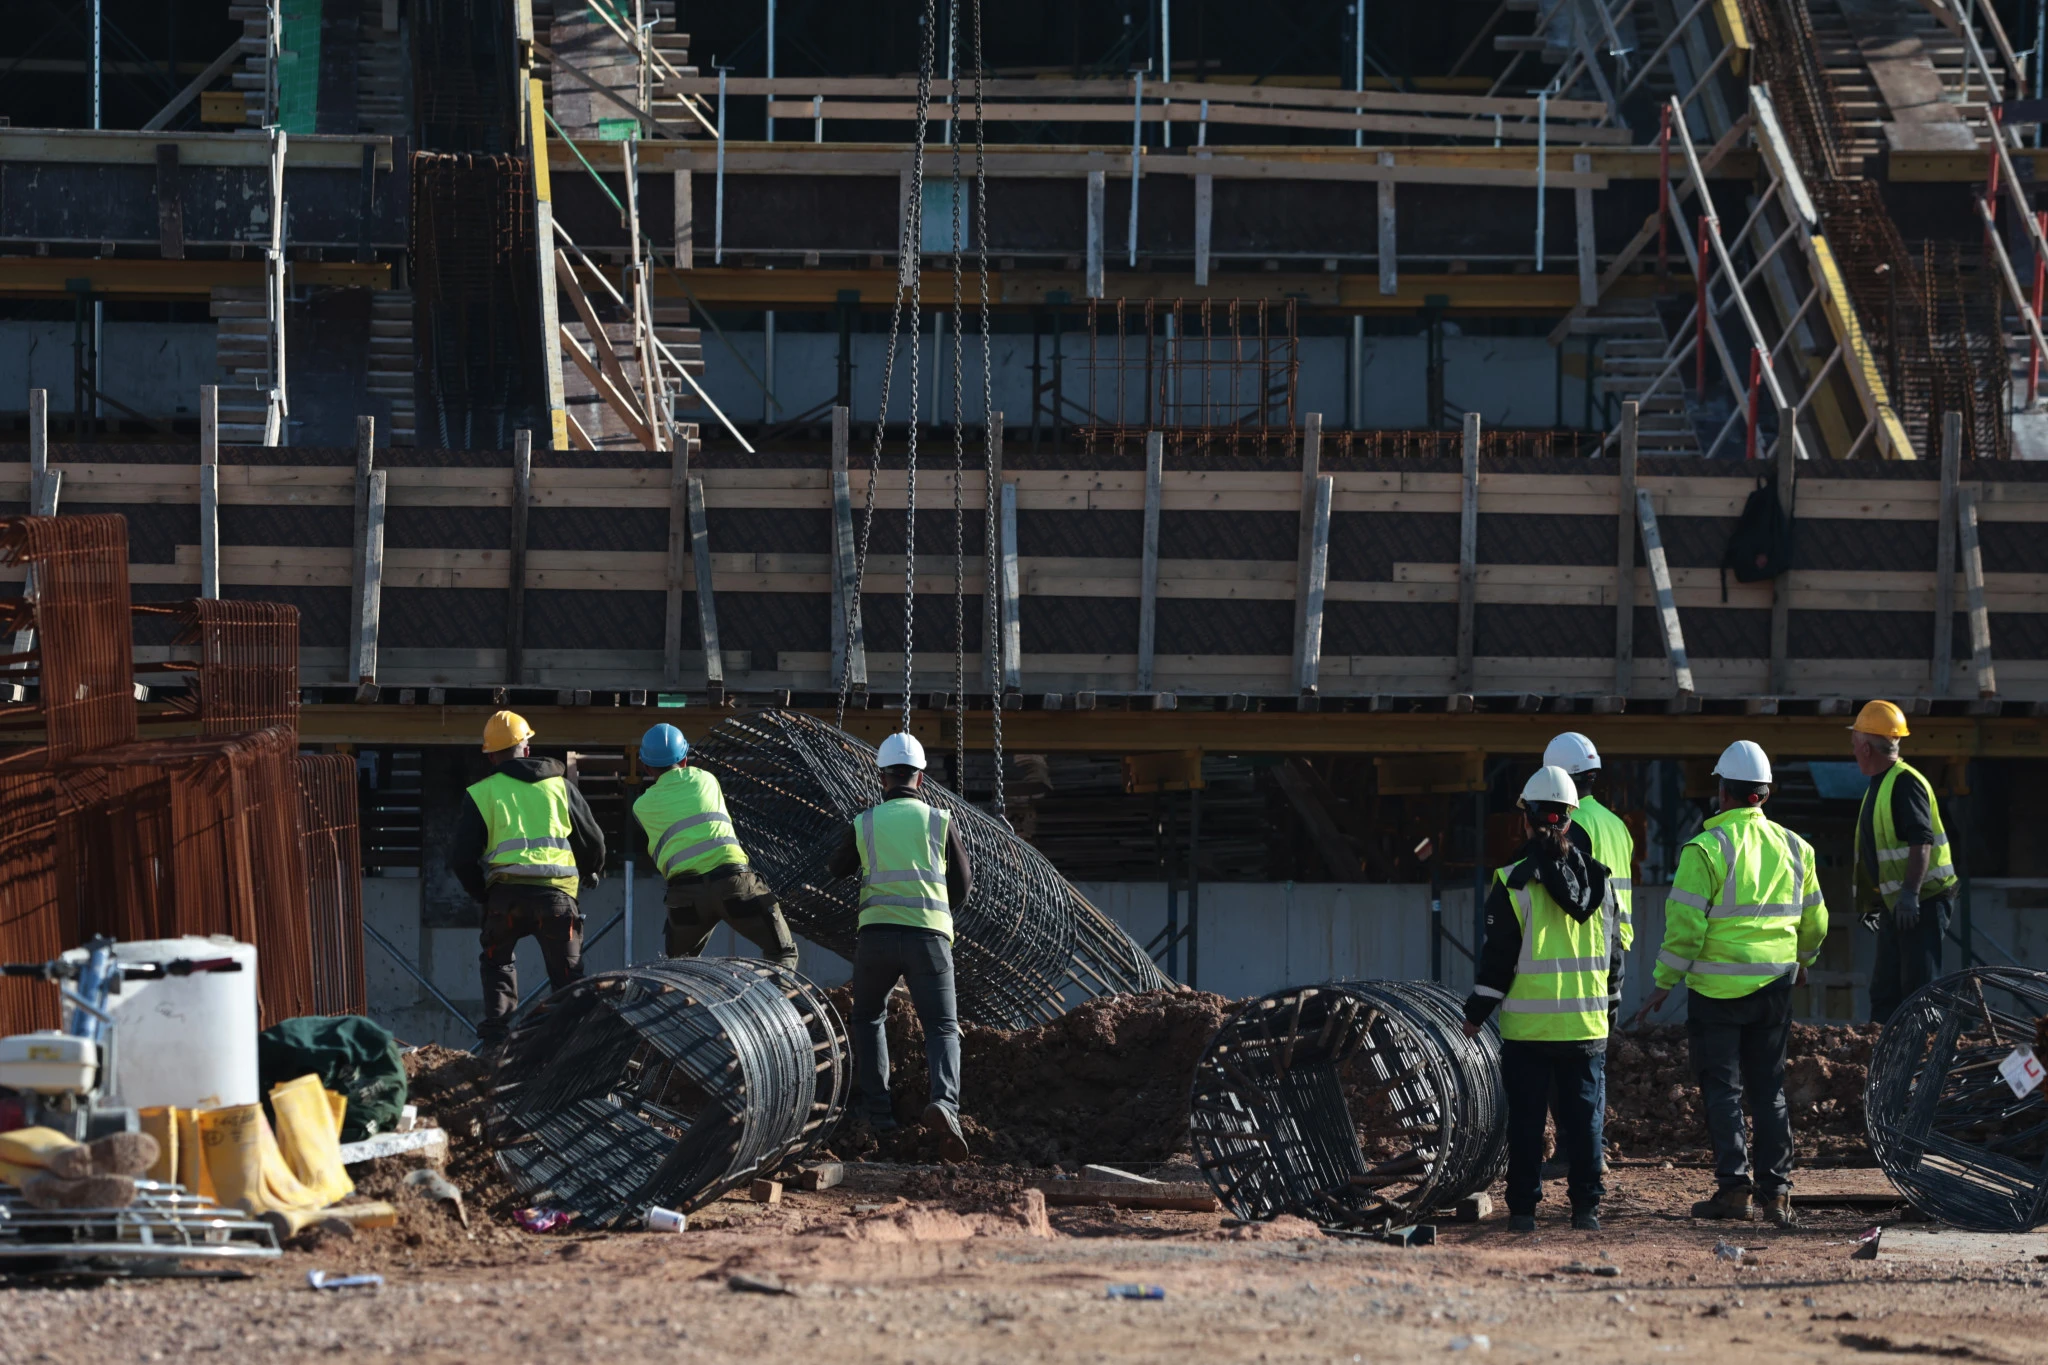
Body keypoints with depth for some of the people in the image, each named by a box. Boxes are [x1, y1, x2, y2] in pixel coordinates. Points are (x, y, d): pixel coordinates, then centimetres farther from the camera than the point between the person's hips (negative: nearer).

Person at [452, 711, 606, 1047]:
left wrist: (482, 894, 25)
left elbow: (464, 859, 8)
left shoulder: (481, 794, 10)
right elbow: (593, 841, 20)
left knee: (498, 963, 22)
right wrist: (592, 873, 42)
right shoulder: (559, 787, 15)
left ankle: (495, 1036, 10)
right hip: (557, 892, 1)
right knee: (567, 974, 10)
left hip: (506, 893, 0)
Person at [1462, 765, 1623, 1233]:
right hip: (1587, 1024, 3)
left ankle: (1523, 1208, 3)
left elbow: (1497, 955, -7)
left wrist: (1477, 1011, 3)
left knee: (1526, 1120, 3)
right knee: (1585, 1118, 7)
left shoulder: (1513, 884, -9)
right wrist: (1610, 1006, 23)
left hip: (1528, 1027, -3)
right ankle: (1586, 1206, 6)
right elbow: (1613, 950, 12)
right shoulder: (1598, 880, 4)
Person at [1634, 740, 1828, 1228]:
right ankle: (1775, 1190, 10)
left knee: (1723, 1089, 1)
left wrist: (1664, 984, -6)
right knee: (1769, 1088, 11)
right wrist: (1801, 960, 36)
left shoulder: (1707, 849, -11)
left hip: (1718, 987, -5)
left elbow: (1685, 926, -15)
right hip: (1775, 985, 5)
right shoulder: (1794, 849, 7)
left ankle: (1734, 1185, -5)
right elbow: (1814, 921, 17)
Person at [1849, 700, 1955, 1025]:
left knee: (1919, 984, -12)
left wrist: (1910, 893, -32)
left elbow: (1922, 842, -24)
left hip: (1922, 902, -10)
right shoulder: (1879, 785, 18)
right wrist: (1874, 904, 26)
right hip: (1895, 904, 10)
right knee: (1885, 988, 12)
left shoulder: (1905, 783, -15)